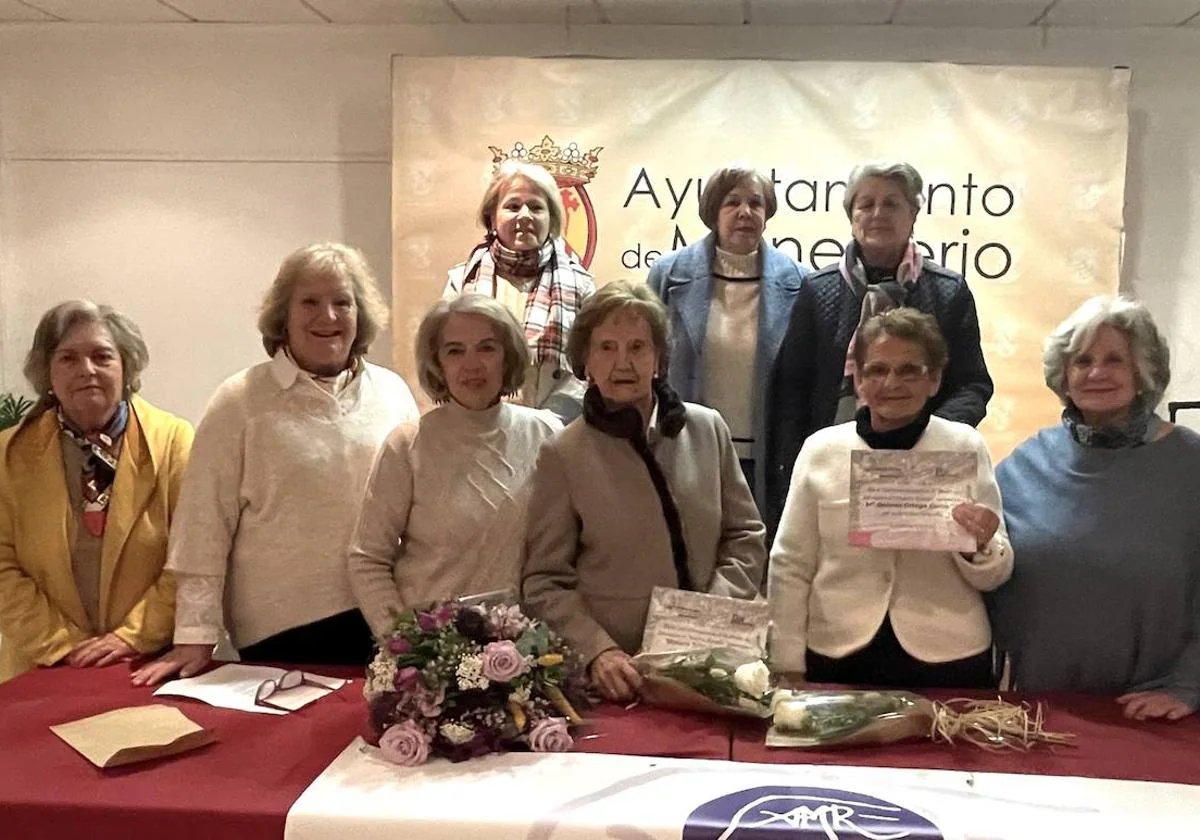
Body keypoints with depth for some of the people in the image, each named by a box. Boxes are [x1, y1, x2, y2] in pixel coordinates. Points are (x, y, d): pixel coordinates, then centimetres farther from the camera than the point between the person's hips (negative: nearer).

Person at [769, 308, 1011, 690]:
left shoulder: (966, 447, -2)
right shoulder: (820, 449, -2)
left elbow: (992, 577, 2)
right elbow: (790, 567, 2)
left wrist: (981, 548, -19)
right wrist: (789, 667, 0)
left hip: (948, 661, 0)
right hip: (837, 659, 0)